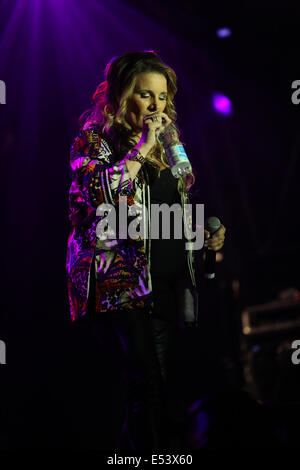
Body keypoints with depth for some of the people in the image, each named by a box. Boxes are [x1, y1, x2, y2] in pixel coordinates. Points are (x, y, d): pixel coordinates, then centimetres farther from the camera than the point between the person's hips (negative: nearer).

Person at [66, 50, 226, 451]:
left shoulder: (167, 139, 19)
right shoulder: (95, 139, -1)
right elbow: (98, 193, -21)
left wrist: (204, 231, 11)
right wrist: (141, 148, -18)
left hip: (169, 281, 6)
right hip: (121, 282, -6)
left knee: (159, 384, 6)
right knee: (148, 385, -13)